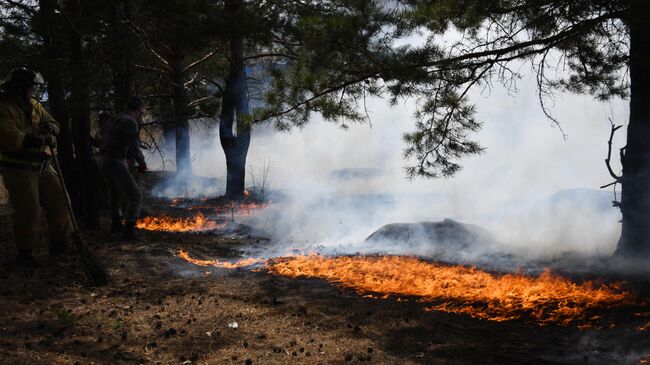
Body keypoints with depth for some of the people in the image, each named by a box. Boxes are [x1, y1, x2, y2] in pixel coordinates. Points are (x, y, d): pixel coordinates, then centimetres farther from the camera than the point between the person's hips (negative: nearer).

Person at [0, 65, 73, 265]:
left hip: (41, 166, 8)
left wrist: (50, 127, -8)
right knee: (28, 212, -5)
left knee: (58, 202, 9)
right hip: (18, 169, -8)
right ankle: (24, 252, 12)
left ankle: (59, 244, 23)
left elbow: (53, 123, 18)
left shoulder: (34, 106, 11)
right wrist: (41, 139, -25)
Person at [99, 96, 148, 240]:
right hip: (116, 162, -9)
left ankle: (116, 223, 41)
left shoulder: (113, 120, 16)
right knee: (135, 196, -10)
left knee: (116, 192, 30)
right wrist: (142, 164, -4)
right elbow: (134, 147, -20)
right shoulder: (130, 122, -12)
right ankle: (129, 229, -19)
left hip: (104, 160, 9)